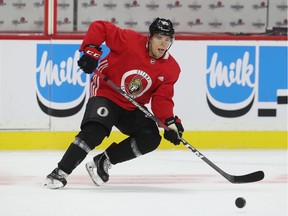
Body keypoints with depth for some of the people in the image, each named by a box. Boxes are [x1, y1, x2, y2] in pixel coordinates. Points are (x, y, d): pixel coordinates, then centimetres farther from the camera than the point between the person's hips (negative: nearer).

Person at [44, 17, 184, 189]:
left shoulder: (171, 69, -6)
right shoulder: (130, 41, -20)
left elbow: (162, 99, -7)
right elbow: (99, 27, -17)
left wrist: (170, 122, -22)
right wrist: (91, 50, -28)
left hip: (132, 107, 6)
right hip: (106, 94, -6)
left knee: (151, 138, -12)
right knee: (94, 132, -28)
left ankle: (103, 162, -2)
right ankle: (60, 173, -22)